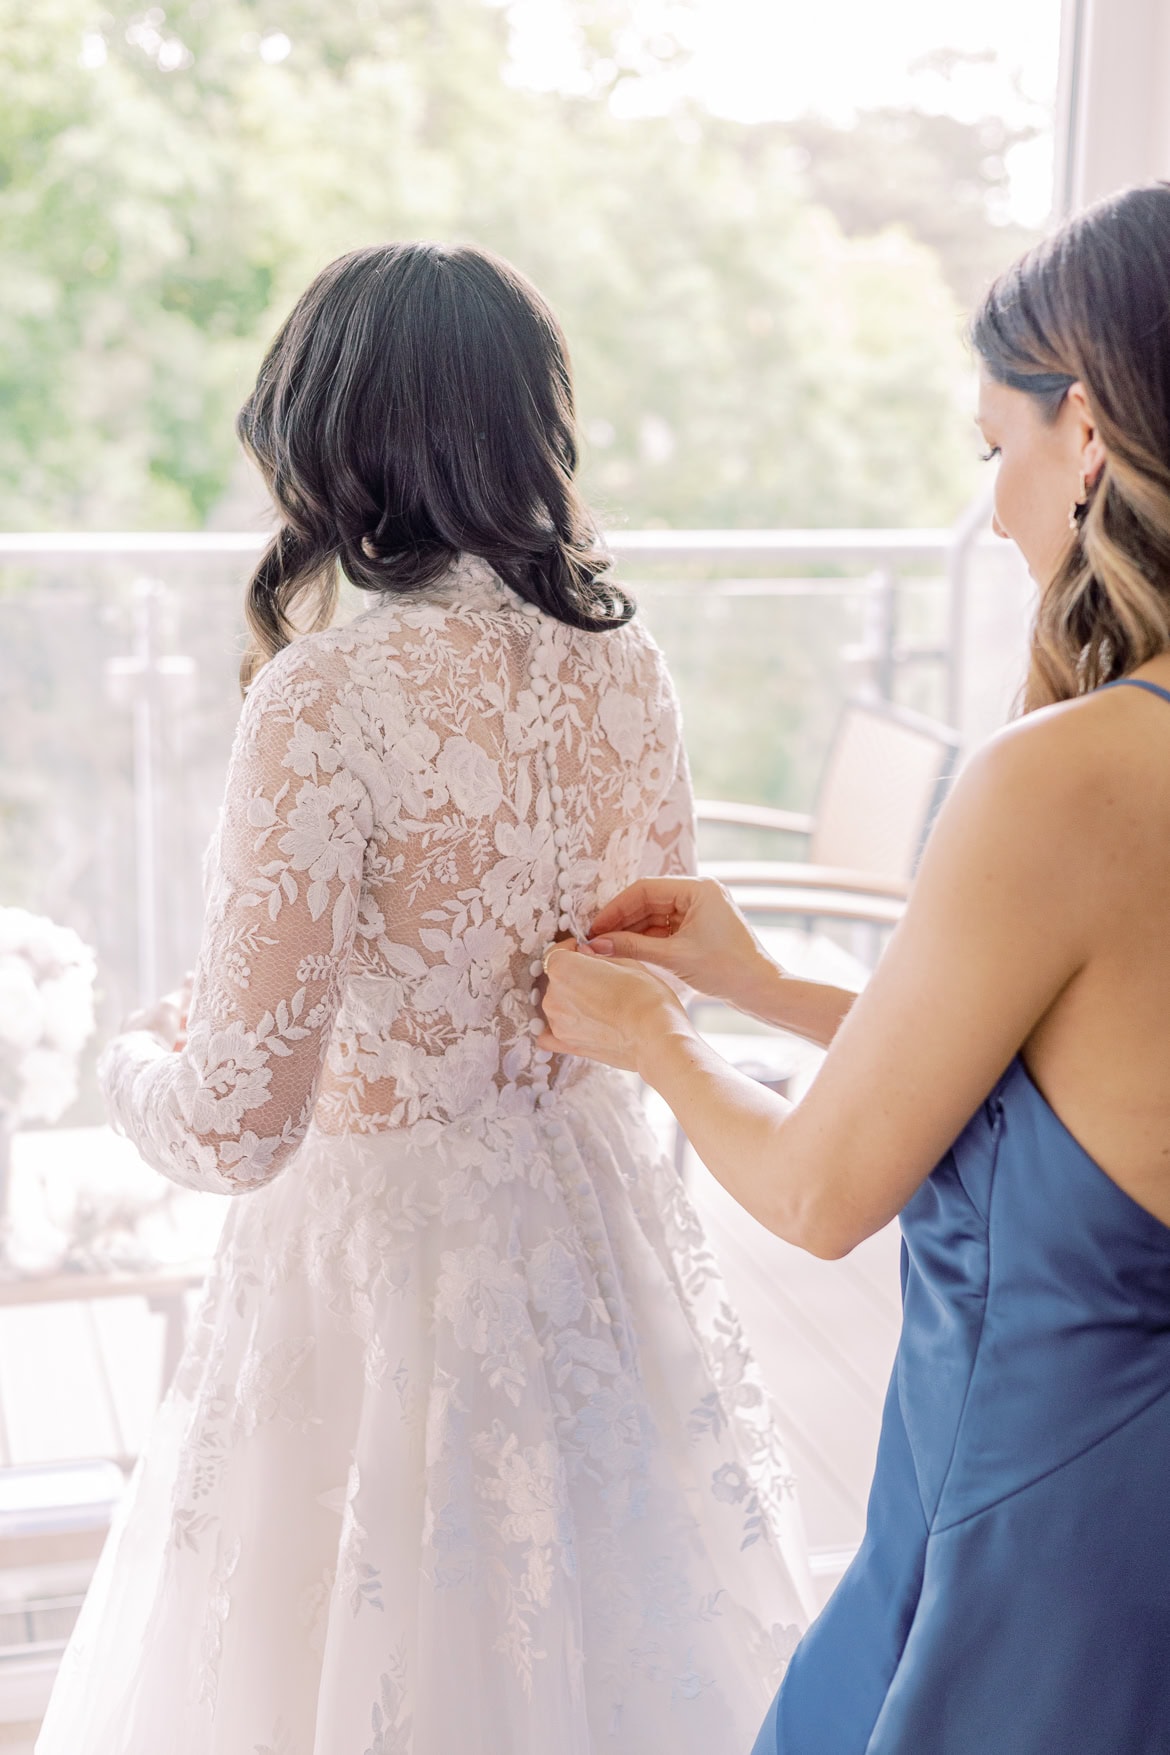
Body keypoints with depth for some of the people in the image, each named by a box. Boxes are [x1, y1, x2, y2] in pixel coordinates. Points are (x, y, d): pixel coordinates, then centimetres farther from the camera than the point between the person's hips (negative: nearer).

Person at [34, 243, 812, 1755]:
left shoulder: (330, 691, -23)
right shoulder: (622, 661, -4)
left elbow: (236, 1121, -22)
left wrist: (133, 1061, -1)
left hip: (386, 1238, -6)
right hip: (588, 1217, 6)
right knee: (586, 1624, 26)